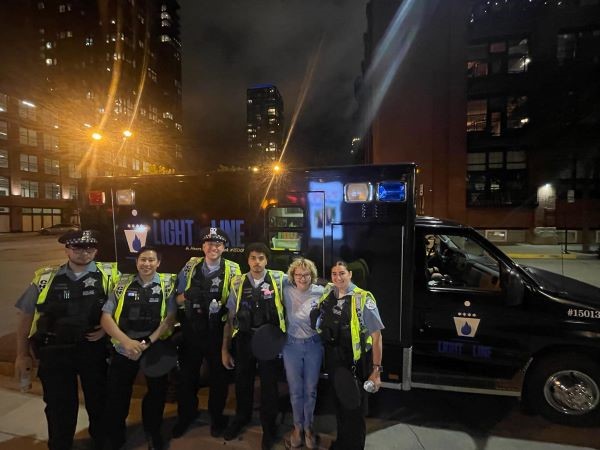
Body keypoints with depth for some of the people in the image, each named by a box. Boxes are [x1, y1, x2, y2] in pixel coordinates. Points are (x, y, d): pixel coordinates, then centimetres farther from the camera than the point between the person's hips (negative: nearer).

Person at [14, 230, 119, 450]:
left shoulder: (109, 274, -8)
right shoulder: (45, 278, -1)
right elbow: (25, 316, 7)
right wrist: (22, 354, 8)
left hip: (94, 349, 0)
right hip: (54, 352, 1)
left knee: (98, 400, 16)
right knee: (59, 406, 15)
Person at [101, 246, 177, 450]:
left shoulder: (167, 284, -6)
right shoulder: (123, 284, -1)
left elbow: (170, 318, -9)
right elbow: (105, 317, -4)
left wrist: (147, 343, -18)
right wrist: (127, 341, -18)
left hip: (155, 346, -1)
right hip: (124, 346, 1)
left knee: (157, 391, 14)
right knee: (117, 394, 12)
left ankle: (153, 432, 43)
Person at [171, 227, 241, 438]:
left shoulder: (232, 269, -7)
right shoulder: (191, 266, 1)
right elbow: (178, 297, 5)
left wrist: (220, 306, -24)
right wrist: (187, 297, -16)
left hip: (217, 331, -2)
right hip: (191, 329, 2)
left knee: (218, 374, 15)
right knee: (187, 373, 17)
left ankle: (217, 417, 39)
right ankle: (186, 415, 43)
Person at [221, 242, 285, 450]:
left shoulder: (278, 279, -9)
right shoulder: (238, 283, -3)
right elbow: (230, 318, 2)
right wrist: (225, 349, 5)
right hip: (244, 338, 2)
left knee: (269, 383, 12)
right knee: (243, 380, 20)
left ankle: (269, 426, 39)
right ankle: (241, 417, 50)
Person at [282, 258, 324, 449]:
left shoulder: (320, 292, -10)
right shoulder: (286, 289, -8)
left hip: (313, 345, 0)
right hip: (291, 345, 0)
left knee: (310, 389, 14)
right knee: (295, 390, 13)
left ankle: (308, 426, 37)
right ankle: (297, 426, 37)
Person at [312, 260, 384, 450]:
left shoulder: (363, 299, -19)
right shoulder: (328, 293, -4)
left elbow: (376, 336, -17)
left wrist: (376, 370, -17)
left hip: (355, 361, -5)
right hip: (333, 358, 5)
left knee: (354, 408, 13)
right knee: (339, 402, 25)